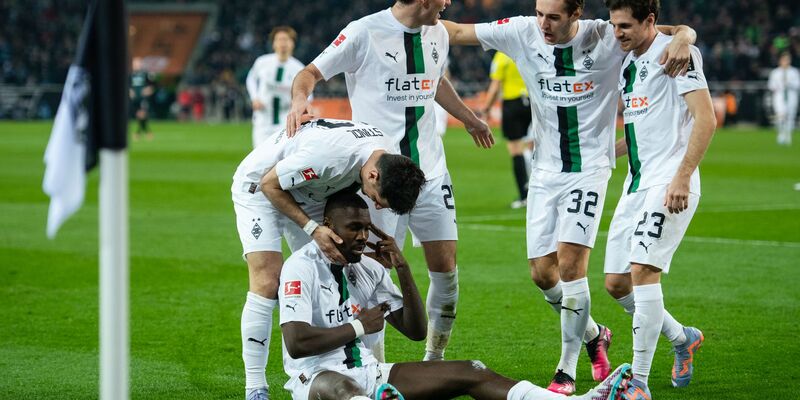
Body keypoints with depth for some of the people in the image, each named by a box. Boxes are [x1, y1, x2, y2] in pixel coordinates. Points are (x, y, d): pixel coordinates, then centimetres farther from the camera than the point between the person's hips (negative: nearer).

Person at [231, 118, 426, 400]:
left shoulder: (387, 155, -16)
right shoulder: (327, 155, -40)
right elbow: (269, 183, -25)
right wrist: (313, 229, -27)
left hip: (309, 194, 7)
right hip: (259, 187, -7)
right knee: (267, 284, -17)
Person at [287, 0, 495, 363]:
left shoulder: (437, 34, 9)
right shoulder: (364, 33, -10)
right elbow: (312, 72, -5)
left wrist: (469, 119, 41)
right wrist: (299, 99, -26)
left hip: (431, 171, 6)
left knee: (445, 268, 3)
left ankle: (434, 360, 20)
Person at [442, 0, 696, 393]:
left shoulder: (607, 38, -12)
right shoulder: (523, 33, -5)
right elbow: (458, 32, 0)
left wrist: (682, 39, -31)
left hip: (589, 167, -4)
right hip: (545, 170, 4)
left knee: (570, 263, -15)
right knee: (542, 272, 4)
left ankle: (567, 372, -3)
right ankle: (593, 335, 32)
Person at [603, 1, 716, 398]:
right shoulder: (628, 64, 17)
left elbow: (705, 119, -16)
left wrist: (682, 176, -22)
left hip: (670, 186, -9)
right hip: (637, 185, 9)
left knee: (642, 271, -19)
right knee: (616, 283, 7)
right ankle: (682, 338, 30)